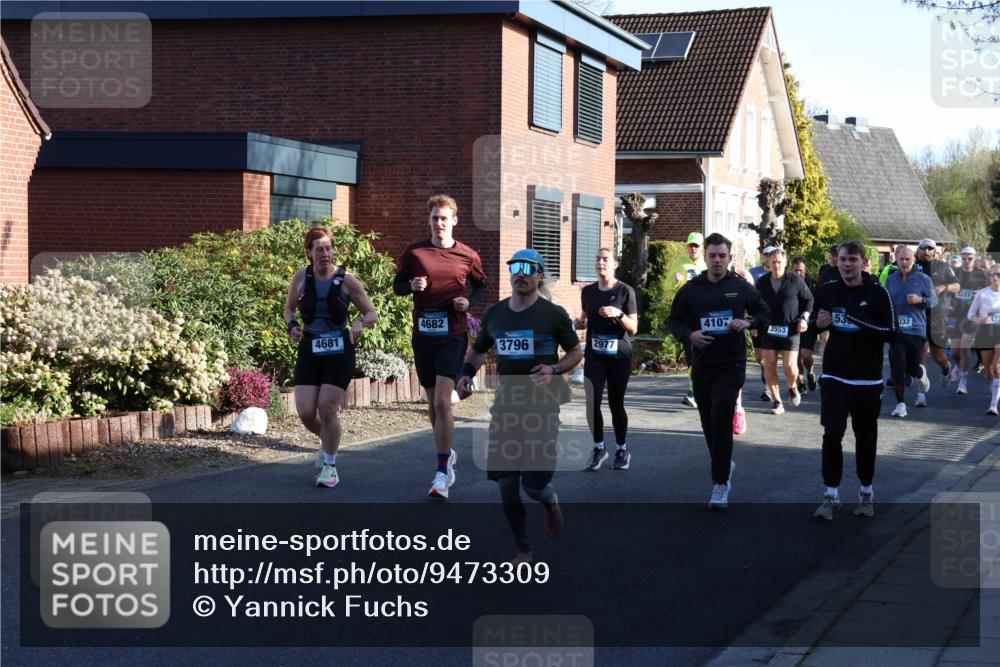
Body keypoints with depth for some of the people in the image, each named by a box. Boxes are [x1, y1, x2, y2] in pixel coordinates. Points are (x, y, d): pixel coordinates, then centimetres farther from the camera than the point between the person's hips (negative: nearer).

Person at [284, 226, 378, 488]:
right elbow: (289, 308, 15)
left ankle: (330, 466, 7)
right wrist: (292, 325, -7)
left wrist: (360, 322, -23)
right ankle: (327, 441, 30)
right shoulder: (301, 278, -1)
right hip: (310, 350, 3)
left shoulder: (346, 280, -7)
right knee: (306, 413, -5)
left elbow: (372, 314, -1)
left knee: (327, 408, -11)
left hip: (339, 351, -2)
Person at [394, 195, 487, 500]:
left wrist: (469, 301, -5)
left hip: (453, 334, -3)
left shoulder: (468, 256, 1)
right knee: (433, 402, 13)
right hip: (423, 334, 3)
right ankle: (447, 453, 37)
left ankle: (443, 473, -12)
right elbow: (397, 285, 12)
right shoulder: (414, 253, 3)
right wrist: (411, 286, -11)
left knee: (442, 401, -15)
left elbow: (481, 285, 15)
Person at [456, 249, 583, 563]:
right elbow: (478, 350, 20)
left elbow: (576, 353, 4)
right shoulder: (494, 314, 6)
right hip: (506, 404, 4)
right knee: (506, 482, -1)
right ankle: (524, 549, 16)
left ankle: (551, 502, 32)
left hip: (542, 405, -3)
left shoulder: (553, 314, -5)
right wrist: (466, 372, 1)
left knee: (534, 483, -7)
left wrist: (555, 370, -15)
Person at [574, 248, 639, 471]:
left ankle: (622, 449, 20)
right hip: (594, 354, 3)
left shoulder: (625, 291, -4)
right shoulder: (588, 291, 7)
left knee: (616, 403, 4)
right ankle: (599, 448, 7)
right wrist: (580, 323, -1)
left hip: (619, 355, -3)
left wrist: (618, 314, -22)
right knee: (592, 401, -9)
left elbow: (634, 328, -5)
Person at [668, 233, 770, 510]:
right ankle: (724, 464, 38)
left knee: (721, 418, -16)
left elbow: (765, 313, 12)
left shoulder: (741, 287, 1)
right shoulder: (691, 289, 3)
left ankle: (721, 482, -13)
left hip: (731, 364, -3)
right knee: (709, 422, 12)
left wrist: (749, 323, -9)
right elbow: (673, 321, 9)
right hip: (701, 365, 3)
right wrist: (689, 335, -11)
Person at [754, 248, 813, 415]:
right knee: (769, 366, -2)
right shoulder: (762, 282, 6)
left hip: (790, 330, -3)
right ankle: (777, 401, 8)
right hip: (768, 330, 3)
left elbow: (808, 300, 6)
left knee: (790, 366, -9)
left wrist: (804, 318, -5)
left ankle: (792, 387, 25)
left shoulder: (795, 281, -3)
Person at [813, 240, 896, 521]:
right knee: (832, 435, -9)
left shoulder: (877, 293, -7)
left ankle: (866, 493, 25)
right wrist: (819, 324, -5)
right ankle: (831, 495, 0)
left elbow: (892, 333, -10)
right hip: (834, 376, 1)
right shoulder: (826, 290, 3)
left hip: (867, 379, -1)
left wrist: (861, 324, -21)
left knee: (865, 438, 9)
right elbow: (816, 321, 19)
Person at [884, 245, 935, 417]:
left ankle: (922, 376, 40)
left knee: (912, 368, 1)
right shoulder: (890, 280, 10)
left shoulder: (923, 279, 0)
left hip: (917, 330, -2)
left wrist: (920, 300, -16)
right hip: (896, 330, 2)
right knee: (897, 367, -8)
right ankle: (900, 405, -1)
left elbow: (934, 300, 2)